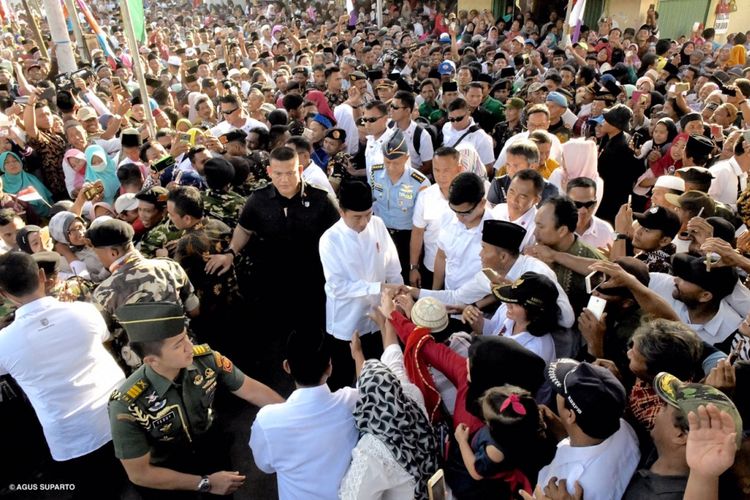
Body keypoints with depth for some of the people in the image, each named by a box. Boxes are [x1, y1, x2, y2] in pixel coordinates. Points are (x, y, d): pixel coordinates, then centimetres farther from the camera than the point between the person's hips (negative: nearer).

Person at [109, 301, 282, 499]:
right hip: (163, 474, -3)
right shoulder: (127, 405, -32)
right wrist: (206, 483, -19)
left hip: (209, 447, 3)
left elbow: (252, 390, -13)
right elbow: (139, 473, -21)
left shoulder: (205, 360, -26)